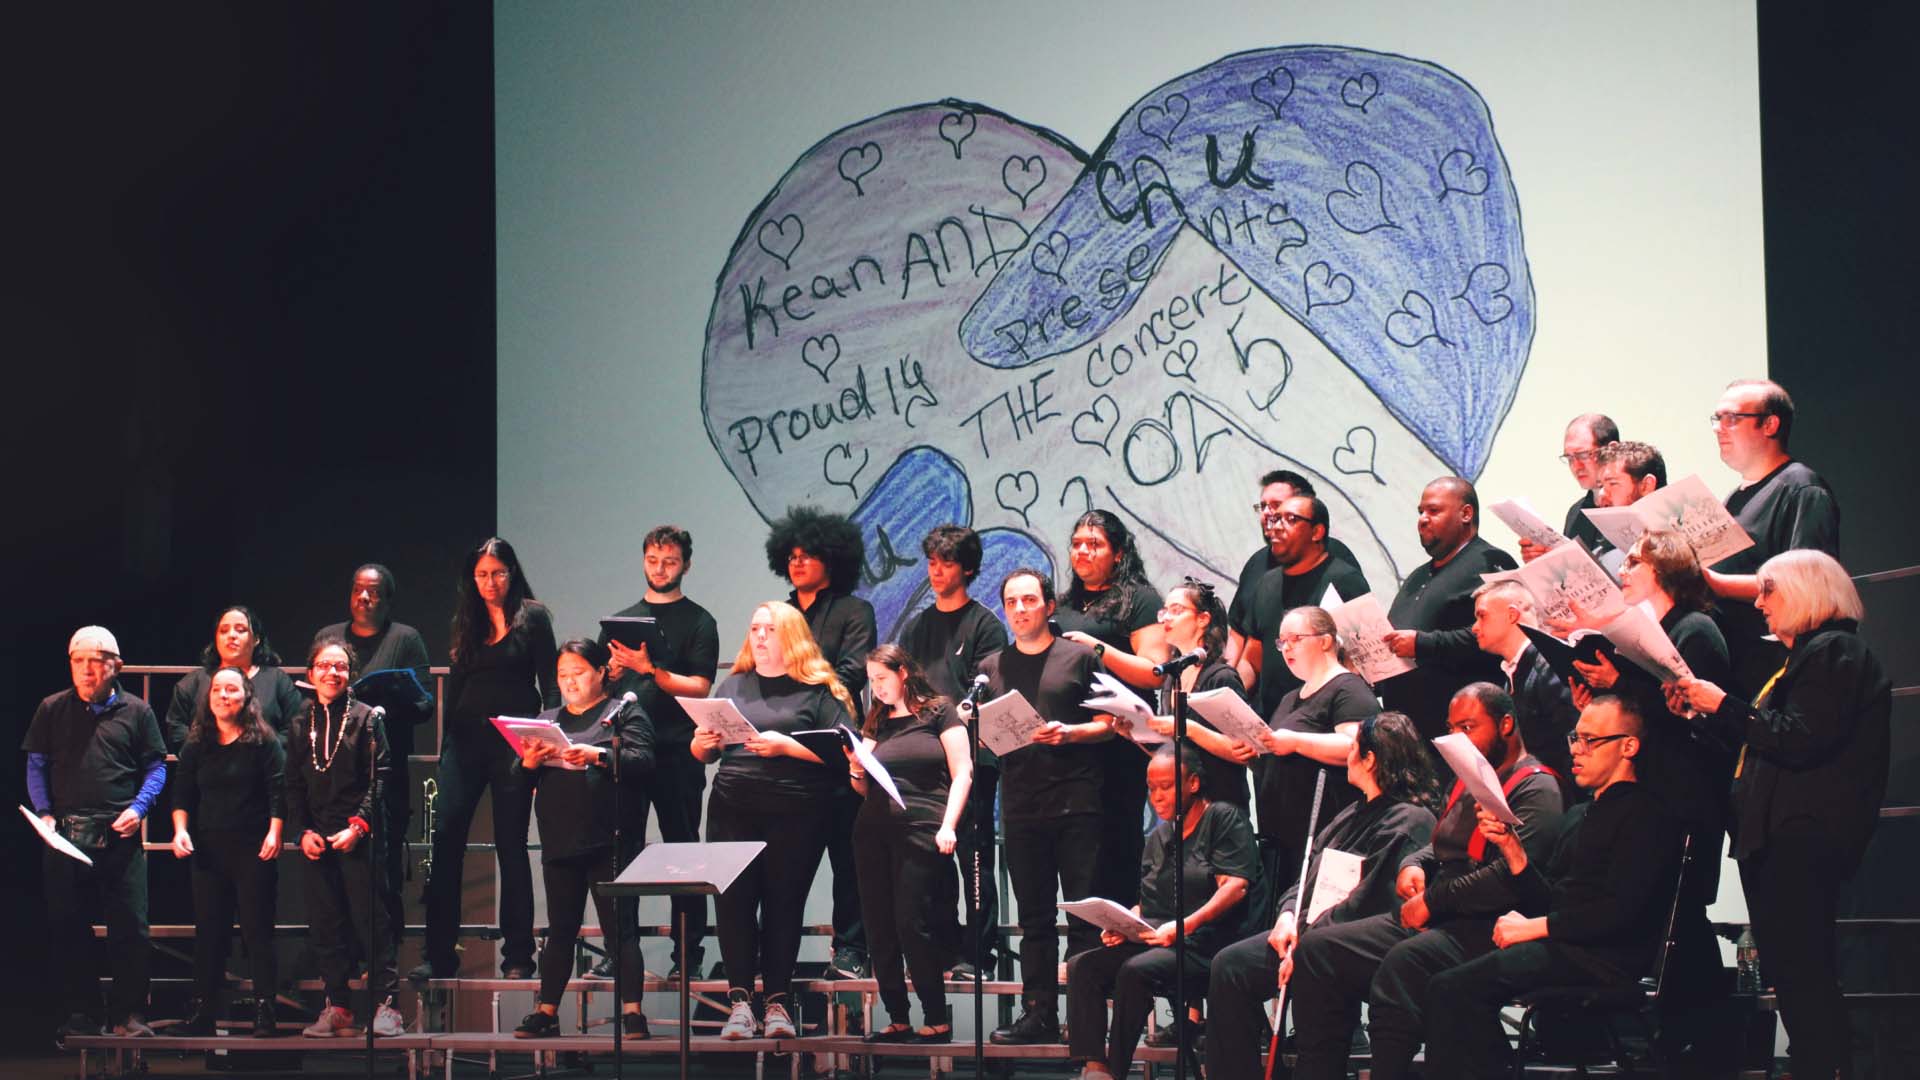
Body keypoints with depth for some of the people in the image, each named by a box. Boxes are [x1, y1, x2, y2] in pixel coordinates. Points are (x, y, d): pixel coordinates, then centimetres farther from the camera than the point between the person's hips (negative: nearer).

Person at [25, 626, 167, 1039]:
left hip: (120, 835, -1)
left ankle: (127, 1013, 5)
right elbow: (36, 766, 11)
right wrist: (45, 813, -3)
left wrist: (138, 808, -7)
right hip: (65, 832, 1)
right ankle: (81, 1012, 14)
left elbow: (156, 769, 8)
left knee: (129, 927, -2)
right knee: (65, 926, 5)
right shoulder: (52, 709, 8)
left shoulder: (136, 711, 6)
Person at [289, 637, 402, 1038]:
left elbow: (378, 779, -4)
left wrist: (358, 826, -14)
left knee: (370, 918, -7)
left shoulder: (367, 718, 2)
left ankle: (383, 1004, -5)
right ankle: (337, 1005, 10)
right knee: (325, 923, 4)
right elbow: (294, 786, 14)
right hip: (317, 839, 4)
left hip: (359, 838, -4)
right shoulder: (300, 726, 14)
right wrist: (303, 831, 0)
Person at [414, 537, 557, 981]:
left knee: (510, 845, 1)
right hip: (466, 739, 3)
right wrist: (445, 747, 11)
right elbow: (455, 686, 16)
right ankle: (439, 953, -5)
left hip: (513, 741, -3)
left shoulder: (532, 617, 1)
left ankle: (518, 955, 8)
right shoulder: (466, 621, 13)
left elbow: (549, 683, -1)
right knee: (444, 837, -8)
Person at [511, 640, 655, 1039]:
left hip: (608, 843, -5)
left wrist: (596, 756, -23)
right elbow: (522, 780, 15)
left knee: (619, 927, -6)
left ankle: (631, 1012, -6)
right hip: (559, 842, 5)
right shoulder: (547, 719, 19)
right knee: (560, 930, 10)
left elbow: (642, 760, -10)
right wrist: (529, 762, -8)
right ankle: (546, 1012, 14)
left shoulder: (624, 712, 5)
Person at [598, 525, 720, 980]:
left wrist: (651, 671, -18)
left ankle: (688, 953, 2)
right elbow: (600, 684, 17)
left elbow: (699, 687, -6)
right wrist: (613, 671, -5)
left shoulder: (698, 622, 3)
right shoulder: (621, 620, 16)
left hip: (676, 753, -4)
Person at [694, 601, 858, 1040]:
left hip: (795, 813, -4)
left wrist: (786, 746, -16)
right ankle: (740, 999, -1)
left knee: (783, 901, -1)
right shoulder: (732, 686, 17)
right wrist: (702, 744, -3)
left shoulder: (817, 690, 2)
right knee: (733, 900, -4)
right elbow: (704, 755, 20)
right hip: (732, 809, 4)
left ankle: (778, 1000, 6)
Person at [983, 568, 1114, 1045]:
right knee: (1034, 917, 7)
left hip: (1076, 802, -4)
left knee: (1084, 913, -5)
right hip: (1020, 805, 4)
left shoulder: (1079, 658, 4)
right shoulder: (992, 667, 15)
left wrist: (1069, 733, -16)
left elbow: (1107, 724, 2)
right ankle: (1038, 1012, 10)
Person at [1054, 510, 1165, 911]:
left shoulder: (1138, 598, 1)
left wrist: (1099, 649, -15)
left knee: (1116, 842, -6)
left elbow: (1154, 673, -9)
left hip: (1118, 746, -6)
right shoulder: (1066, 604, 20)